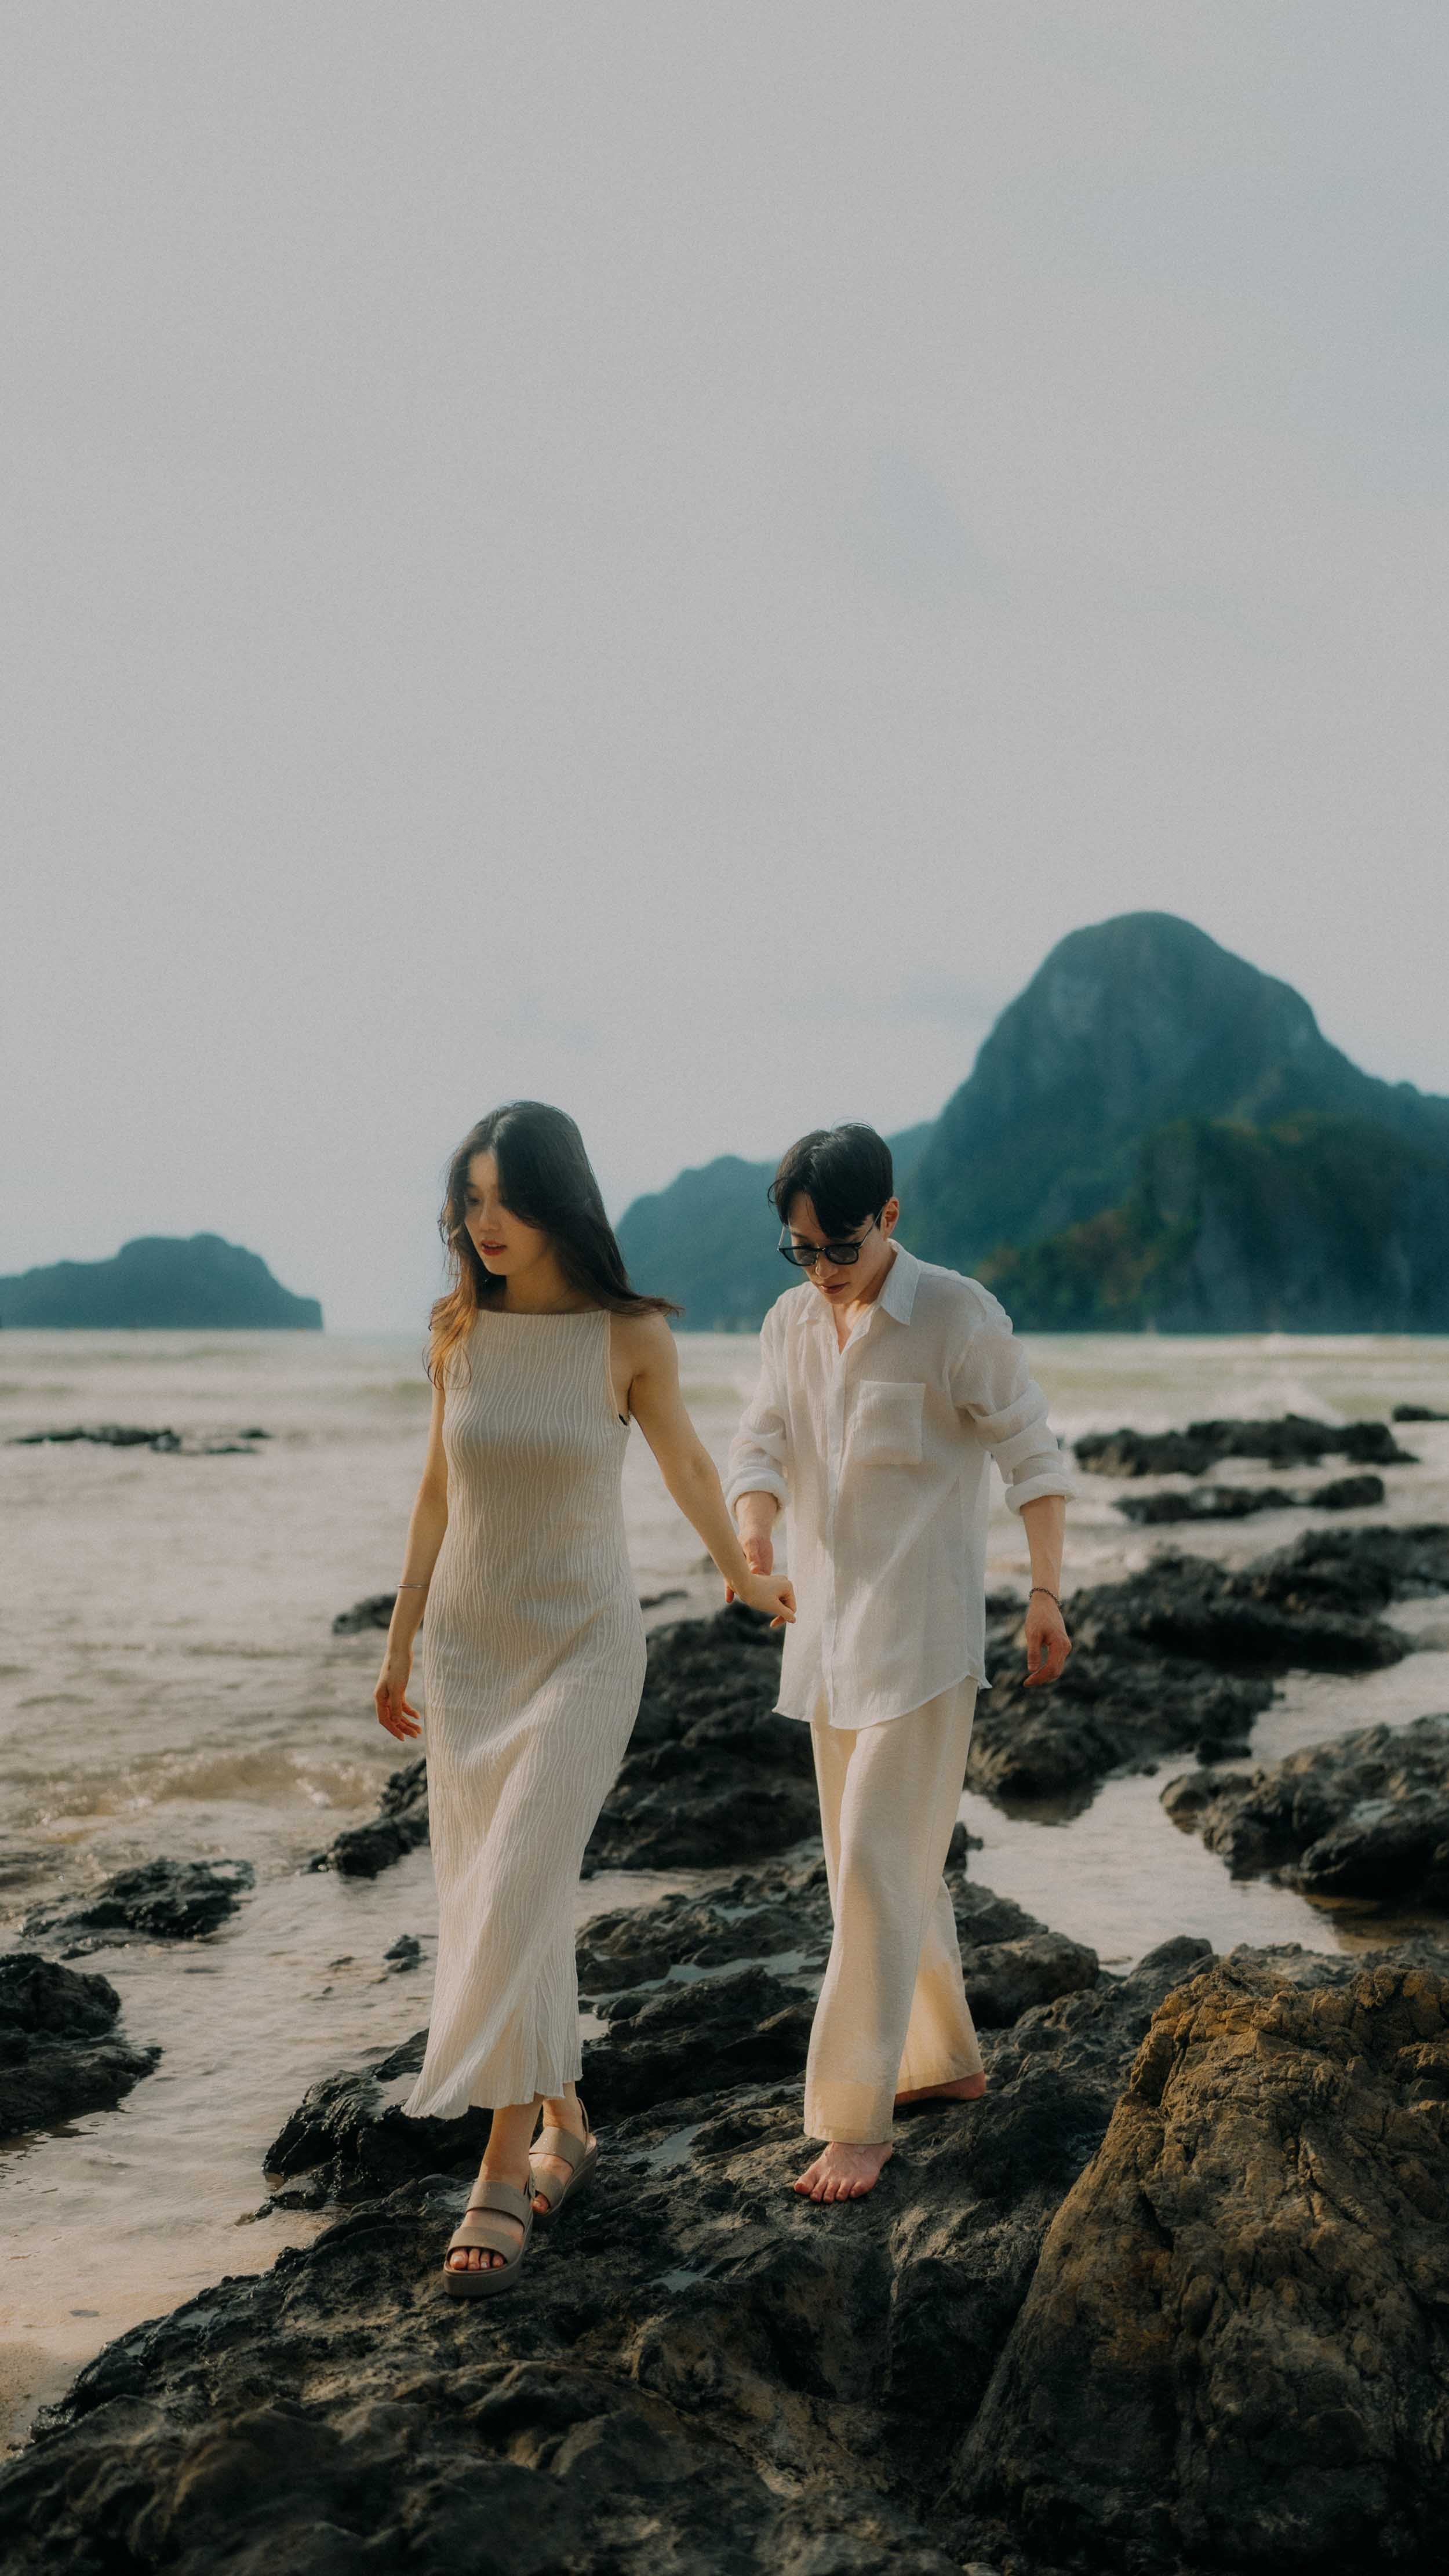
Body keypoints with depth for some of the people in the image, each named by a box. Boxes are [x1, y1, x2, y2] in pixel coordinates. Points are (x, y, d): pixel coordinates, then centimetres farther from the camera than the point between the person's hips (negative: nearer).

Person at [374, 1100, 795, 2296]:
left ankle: (502, 2175, -6)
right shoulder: (457, 1327, -2)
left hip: (583, 1645, -4)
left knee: (518, 1892, -14)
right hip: (469, 1646, 4)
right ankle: (564, 2122, 27)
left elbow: (685, 1461, 7)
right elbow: (438, 1489, 9)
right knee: (490, 1900, 8)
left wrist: (746, 1576, 21)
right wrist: (400, 1641, 13)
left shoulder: (631, 1336, -10)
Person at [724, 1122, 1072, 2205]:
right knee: (890, 1864, 16)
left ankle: (855, 2119, -5)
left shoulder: (958, 1316, -11)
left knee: (880, 1864, -10)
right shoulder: (790, 1322, 7)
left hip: (921, 1635, -7)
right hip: (828, 1629, 7)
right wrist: (751, 1541, -16)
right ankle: (946, 2058, 33)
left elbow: (1033, 1457, -6)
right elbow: (762, 1445, 5)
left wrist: (1047, 1594, -10)